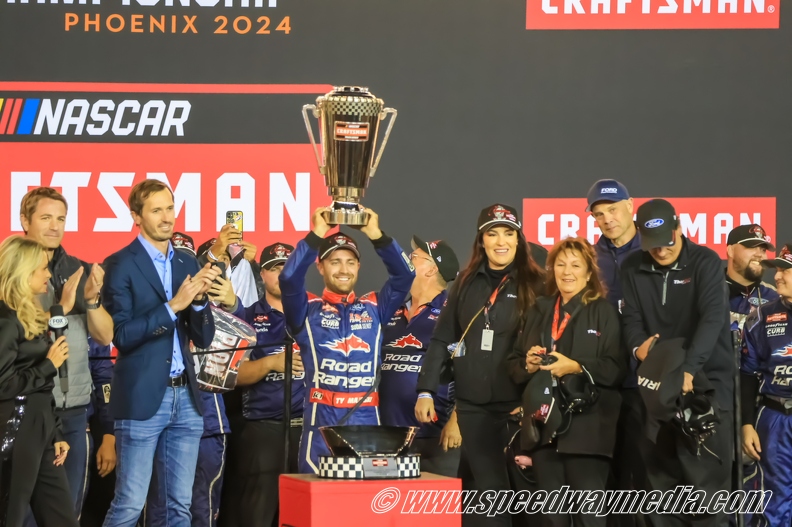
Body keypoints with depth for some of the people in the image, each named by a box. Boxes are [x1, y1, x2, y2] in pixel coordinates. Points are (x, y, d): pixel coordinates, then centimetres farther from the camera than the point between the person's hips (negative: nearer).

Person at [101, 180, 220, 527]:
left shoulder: (188, 264, 11)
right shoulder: (120, 265, -5)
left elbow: (204, 338, 11)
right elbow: (122, 335, -13)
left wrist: (198, 300, -8)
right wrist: (173, 305, -18)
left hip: (185, 397, 6)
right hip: (143, 398, -6)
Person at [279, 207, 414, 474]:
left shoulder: (373, 308, 13)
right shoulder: (308, 309, 7)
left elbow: (404, 275, 4)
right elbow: (289, 278, -11)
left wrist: (376, 235, -5)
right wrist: (316, 235, -12)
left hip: (367, 422, 2)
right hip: (321, 424, -2)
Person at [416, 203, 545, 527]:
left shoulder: (534, 285, -1)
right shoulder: (466, 284, 10)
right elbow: (442, 340, 12)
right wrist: (426, 391, 4)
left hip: (515, 405, -3)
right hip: (472, 406, 3)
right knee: (489, 488, 3)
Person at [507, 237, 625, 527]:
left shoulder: (604, 311, 2)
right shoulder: (540, 311, 18)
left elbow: (617, 368, -7)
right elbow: (513, 365, 18)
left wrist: (576, 367, -18)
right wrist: (528, 364, -4)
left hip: (587, 429, -5)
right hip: (545, 426, 5)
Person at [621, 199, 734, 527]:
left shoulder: (705, 262, -8)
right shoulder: (633, 268, 6)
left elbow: (713, 316, -19)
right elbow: (631, 317, 3)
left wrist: (689, 369, -32)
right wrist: (638, 345, -21)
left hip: (706, 377, -4)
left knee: (707, 474, -8)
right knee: (661, 474, 5)